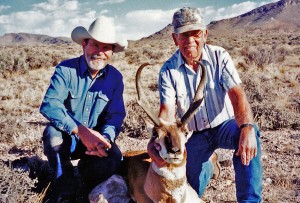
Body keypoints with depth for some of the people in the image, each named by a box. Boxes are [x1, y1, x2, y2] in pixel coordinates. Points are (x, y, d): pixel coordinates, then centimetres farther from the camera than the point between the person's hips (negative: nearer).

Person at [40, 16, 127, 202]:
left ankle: (87, 169, 9)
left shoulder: (115, 78, -5)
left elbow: (116, 116, -7)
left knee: (114, 158, -27)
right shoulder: (66, 70, -14)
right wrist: (81, 130, -40)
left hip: (96, 138, 1)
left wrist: (105, 138, -30)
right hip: (66, 139, -1)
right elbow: (49, 105, -27)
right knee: (53, 132, -33)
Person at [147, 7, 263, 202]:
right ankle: (208, 164, 38)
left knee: (249, 133, -35)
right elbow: (167, 111, -20)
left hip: (224, 125, -1)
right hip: (194, 134, 1)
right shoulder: (168, 70, -11)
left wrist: (247, 127, -43)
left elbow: (237, 95, -23)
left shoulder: (219, 56, -12)